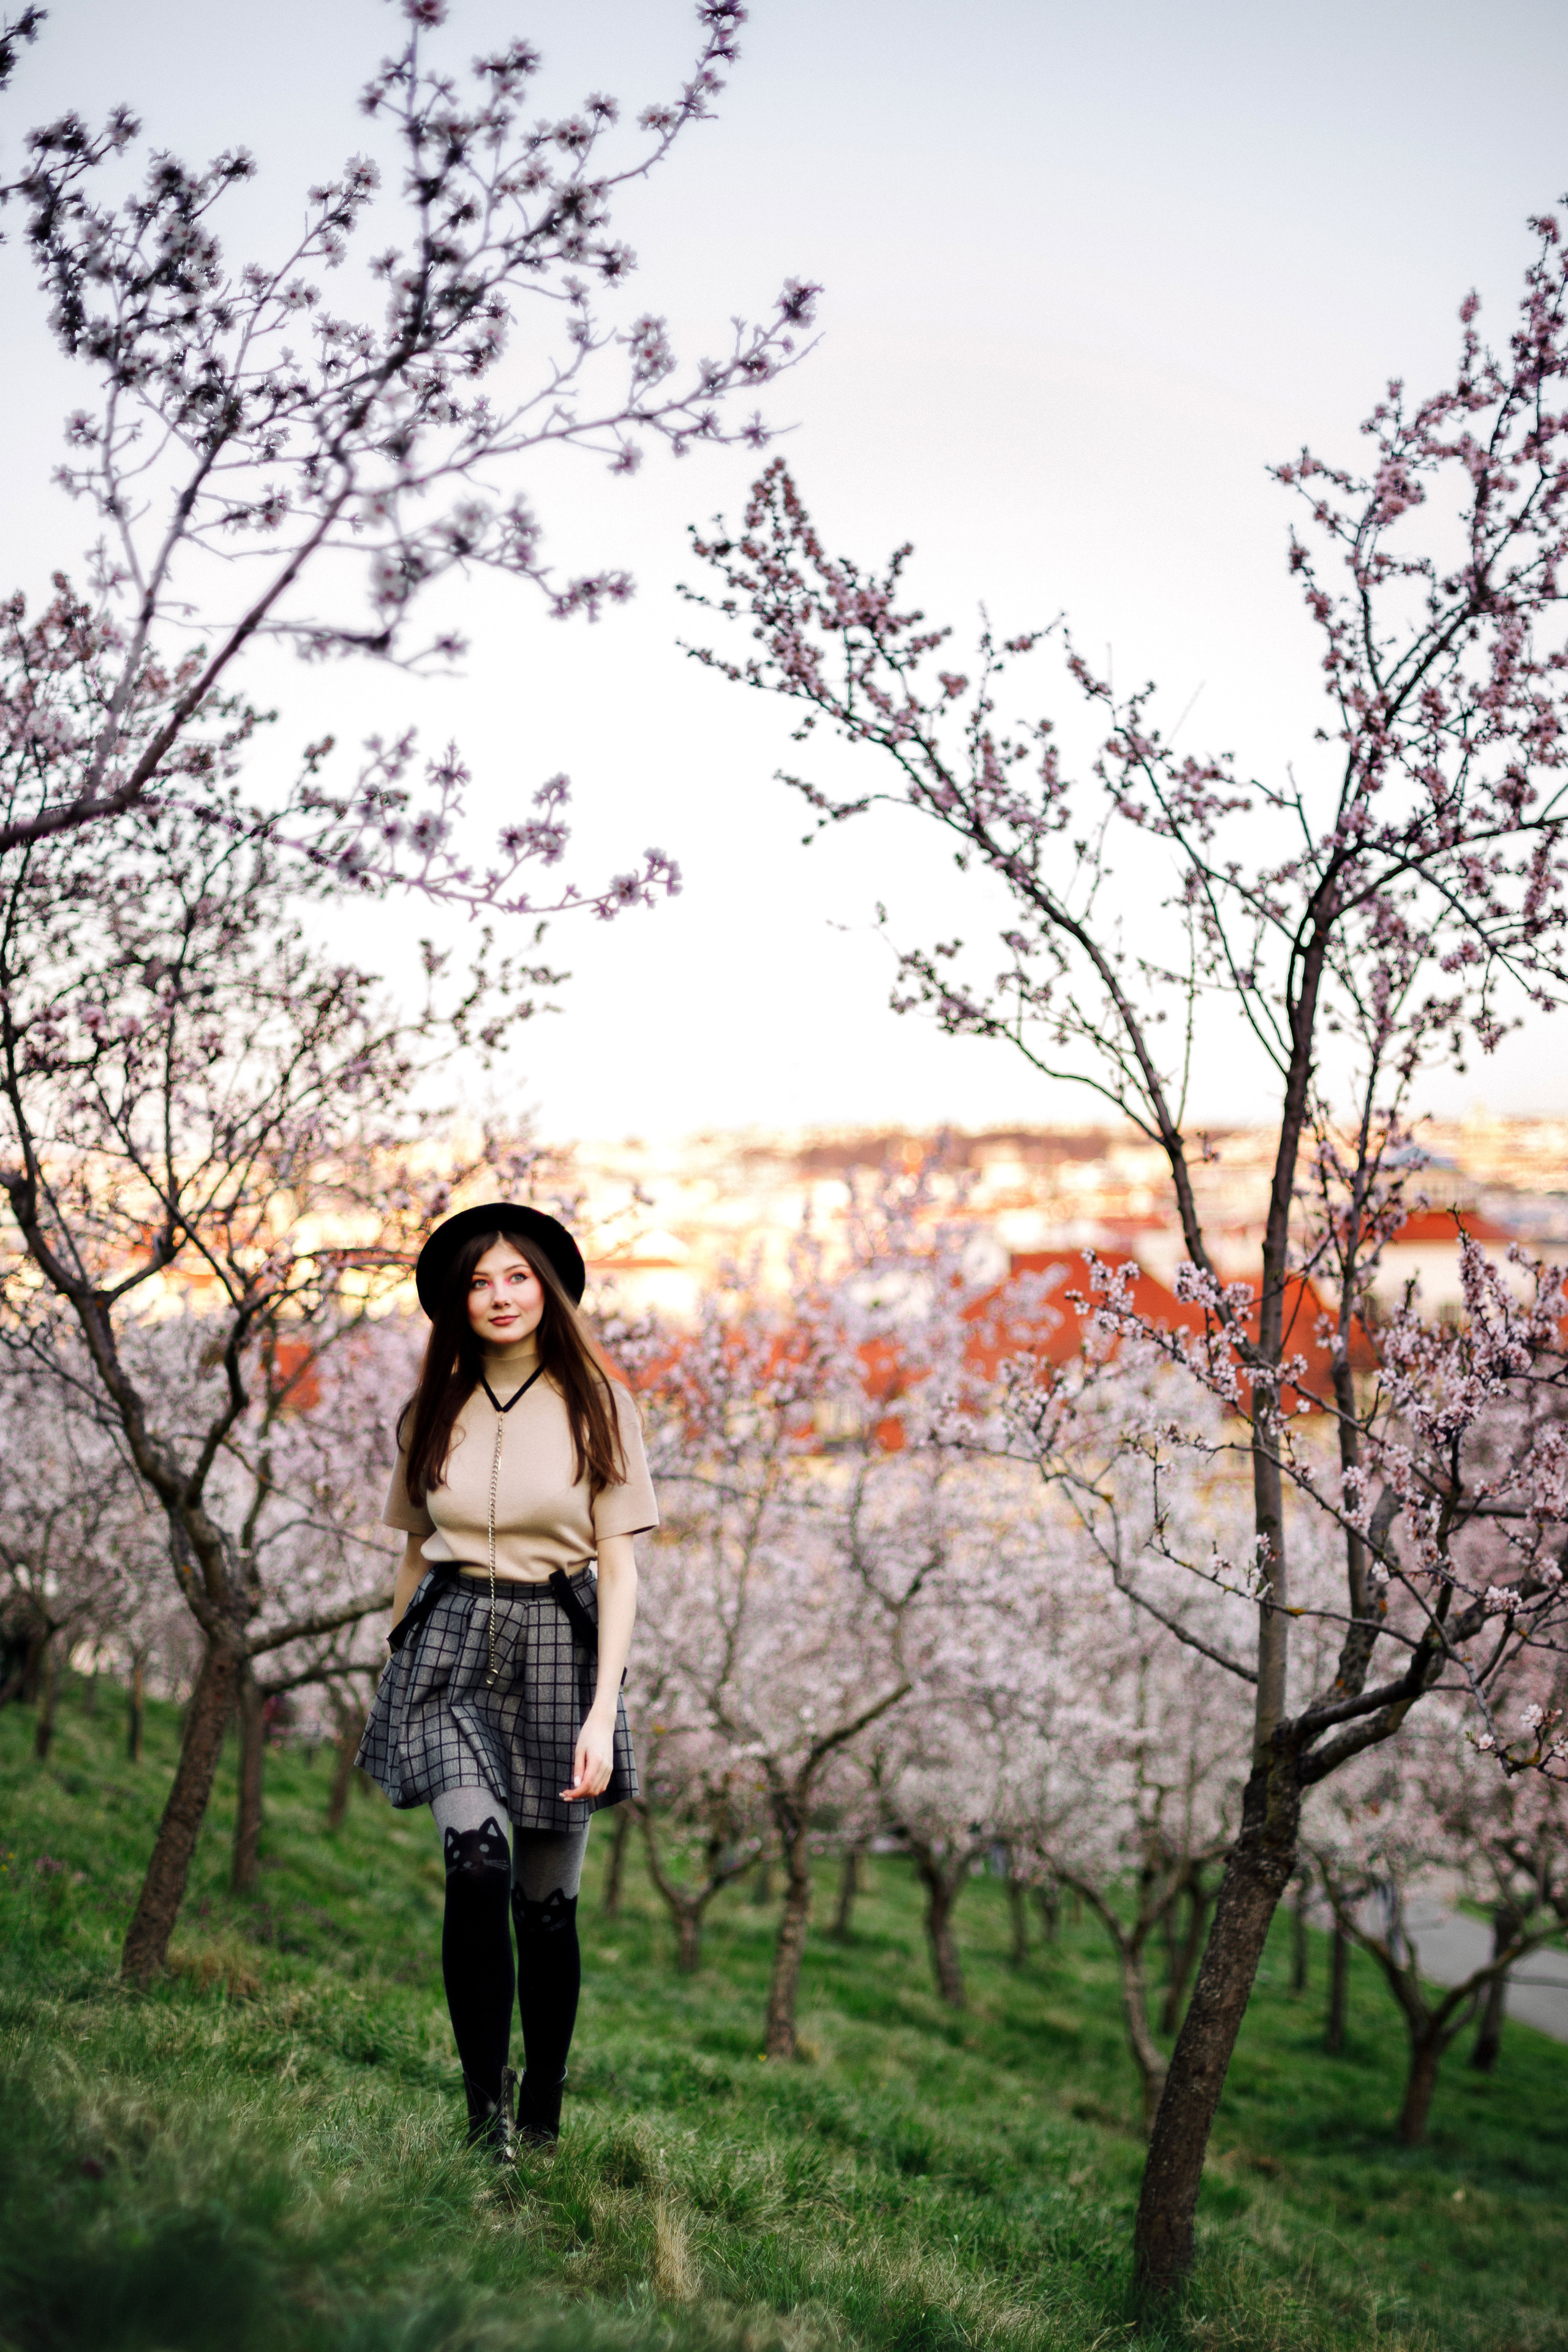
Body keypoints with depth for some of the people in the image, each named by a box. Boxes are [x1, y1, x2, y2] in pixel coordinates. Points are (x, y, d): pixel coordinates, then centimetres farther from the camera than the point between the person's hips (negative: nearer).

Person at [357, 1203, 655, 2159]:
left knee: (548, 1899, 5)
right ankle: (485, 2114, -12)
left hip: (559, 1650, -1)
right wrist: (395, 1666, 19)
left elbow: (620, 1567, -3)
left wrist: (603, 1711, -12)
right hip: (453, 1646, 1)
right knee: (477, 1863, -20)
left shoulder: (598, 1407, 0)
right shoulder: (434, 1414, 8)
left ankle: (543, 2115, 22)